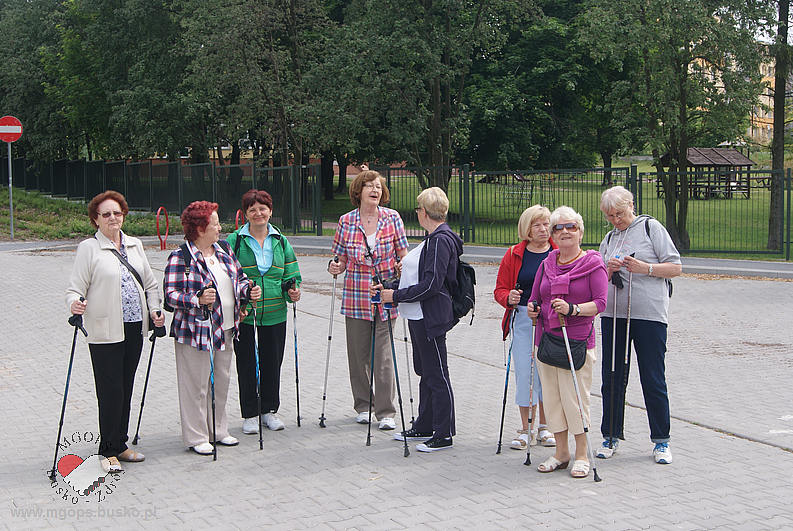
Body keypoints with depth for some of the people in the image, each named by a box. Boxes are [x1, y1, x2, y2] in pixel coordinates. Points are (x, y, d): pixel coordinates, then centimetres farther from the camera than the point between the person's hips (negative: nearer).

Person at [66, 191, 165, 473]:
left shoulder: (135, 245, 13)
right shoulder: (89, 248, -4)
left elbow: (150, 283, 20)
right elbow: (75, 288, -8)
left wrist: (154, 309, 5)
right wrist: (75, 304, -29)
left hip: (135, 327, 6)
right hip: (104, 331, -6)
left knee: (126, 388, 13)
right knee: (111, 391, -4)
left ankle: (120, 444, 25)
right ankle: (109, 451, 7)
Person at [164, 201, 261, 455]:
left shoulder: (223, 250, 10)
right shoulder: (181, 258, -13)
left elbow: (239, 278, 19)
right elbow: (171, 294, -16)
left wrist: (248, 290, -1)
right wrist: (198, 299, -30)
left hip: (225, 330, 8)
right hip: (196, 331, -7)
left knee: (221, 381, 15)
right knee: (197, 384, 0)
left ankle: (218, 431, 28)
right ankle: (196, 437, 10)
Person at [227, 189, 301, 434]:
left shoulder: (281, 241, 8)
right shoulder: (234, 241, -1)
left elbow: (291, 274, 13)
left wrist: (293, 291, -8)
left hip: (274, 313, 3)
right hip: (243, 314, -2)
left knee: (272, 362, 9)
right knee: (246, 364, 4)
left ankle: (269, 410, 25)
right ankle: (250, 414, 16)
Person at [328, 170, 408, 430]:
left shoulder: (392, 218, 0)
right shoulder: (346, 221, 2)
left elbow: (402, 255, 5)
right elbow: (342, 259, 9)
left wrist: (402, 268, -15)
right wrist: (336, 268, -12)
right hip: (356, 297, 1)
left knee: (384, 356, -2)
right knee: (357, 354, 8)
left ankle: (386, 412, 5)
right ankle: (363, 406, 24)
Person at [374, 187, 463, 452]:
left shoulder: (441, 240, -17)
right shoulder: (433, 238, 15)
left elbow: (431, 284, -23)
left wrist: (396, 296, -17)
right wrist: (390, 290, 11)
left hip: (430, 318, -11)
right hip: (419, 316, 11)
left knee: (437, 376, -3)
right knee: (425, 372, 17)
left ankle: (444, 435, 4)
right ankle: (424, 427, 27)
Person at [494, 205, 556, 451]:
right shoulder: (514, 255, 6)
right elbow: (500, 289, 8)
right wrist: (509, 298, -13)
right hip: (522, 318, 0)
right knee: (524, 372, -2)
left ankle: (544, 426, 22)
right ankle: (525, 430, 10)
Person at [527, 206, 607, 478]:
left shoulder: (593, 264, -3)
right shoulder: (547, 264, 13)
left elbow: (600, 302, -9)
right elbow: (535, 298, 19)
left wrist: (572, 309, -23)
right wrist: (532, 309, -4)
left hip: (577, 340, -5)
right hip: (546, 338, 6)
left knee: (575, 396, -6)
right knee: (551, 397, 7)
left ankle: (582, 455, 7)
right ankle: (561, 452, 19)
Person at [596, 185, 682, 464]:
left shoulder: (651, 227, 2)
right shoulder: (609, 239, 17)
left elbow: (675, 267, -1)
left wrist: (644, 268, -15)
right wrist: (609, 271, -3)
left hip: (649, 315, -5)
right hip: (613, 314, 5)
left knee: (653, 380, -2)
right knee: (612, 378, 5)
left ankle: (661, 441, 8)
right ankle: (611, 436, 17)